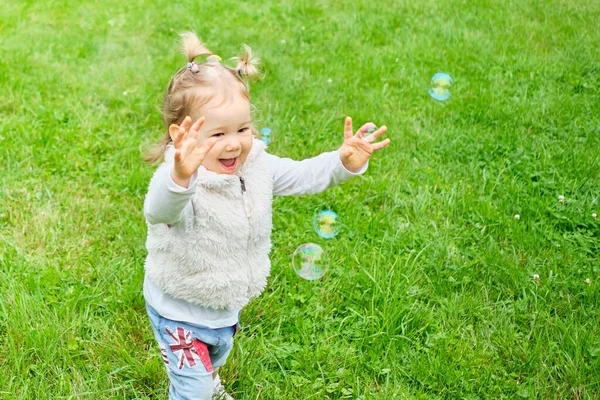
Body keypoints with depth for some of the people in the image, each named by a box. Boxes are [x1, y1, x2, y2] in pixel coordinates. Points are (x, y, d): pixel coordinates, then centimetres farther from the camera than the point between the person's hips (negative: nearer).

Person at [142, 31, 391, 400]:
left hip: (229, 301, 7)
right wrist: (181, 176, -80)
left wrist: (345, 162, -24)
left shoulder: (255, 165, -14)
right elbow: (159, 210, -58)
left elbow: (304, 176, -5)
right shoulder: (179, 181, -37)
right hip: (180, 312, -7)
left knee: (218, 352, 34)